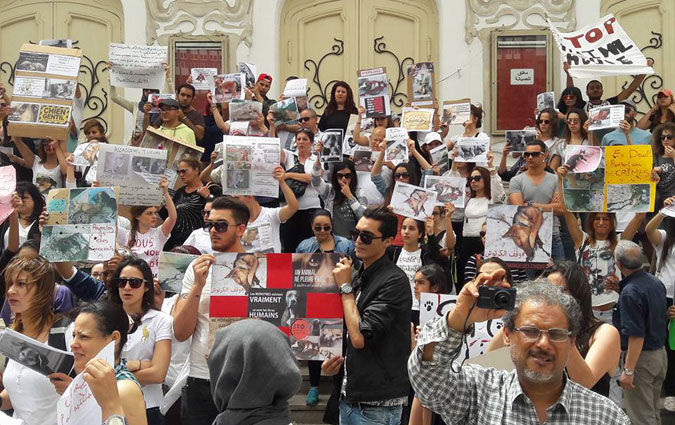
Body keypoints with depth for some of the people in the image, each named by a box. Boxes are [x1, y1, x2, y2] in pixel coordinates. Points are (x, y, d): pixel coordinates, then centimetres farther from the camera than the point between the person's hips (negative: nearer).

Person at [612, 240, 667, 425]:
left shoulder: (630, 293, -24)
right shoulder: (656, 282, 3)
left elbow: (637, 335, -26)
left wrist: (628, 370, -23)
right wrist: (618, 288, 20)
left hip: (641, 357, -9)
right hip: (660, 354, 9)